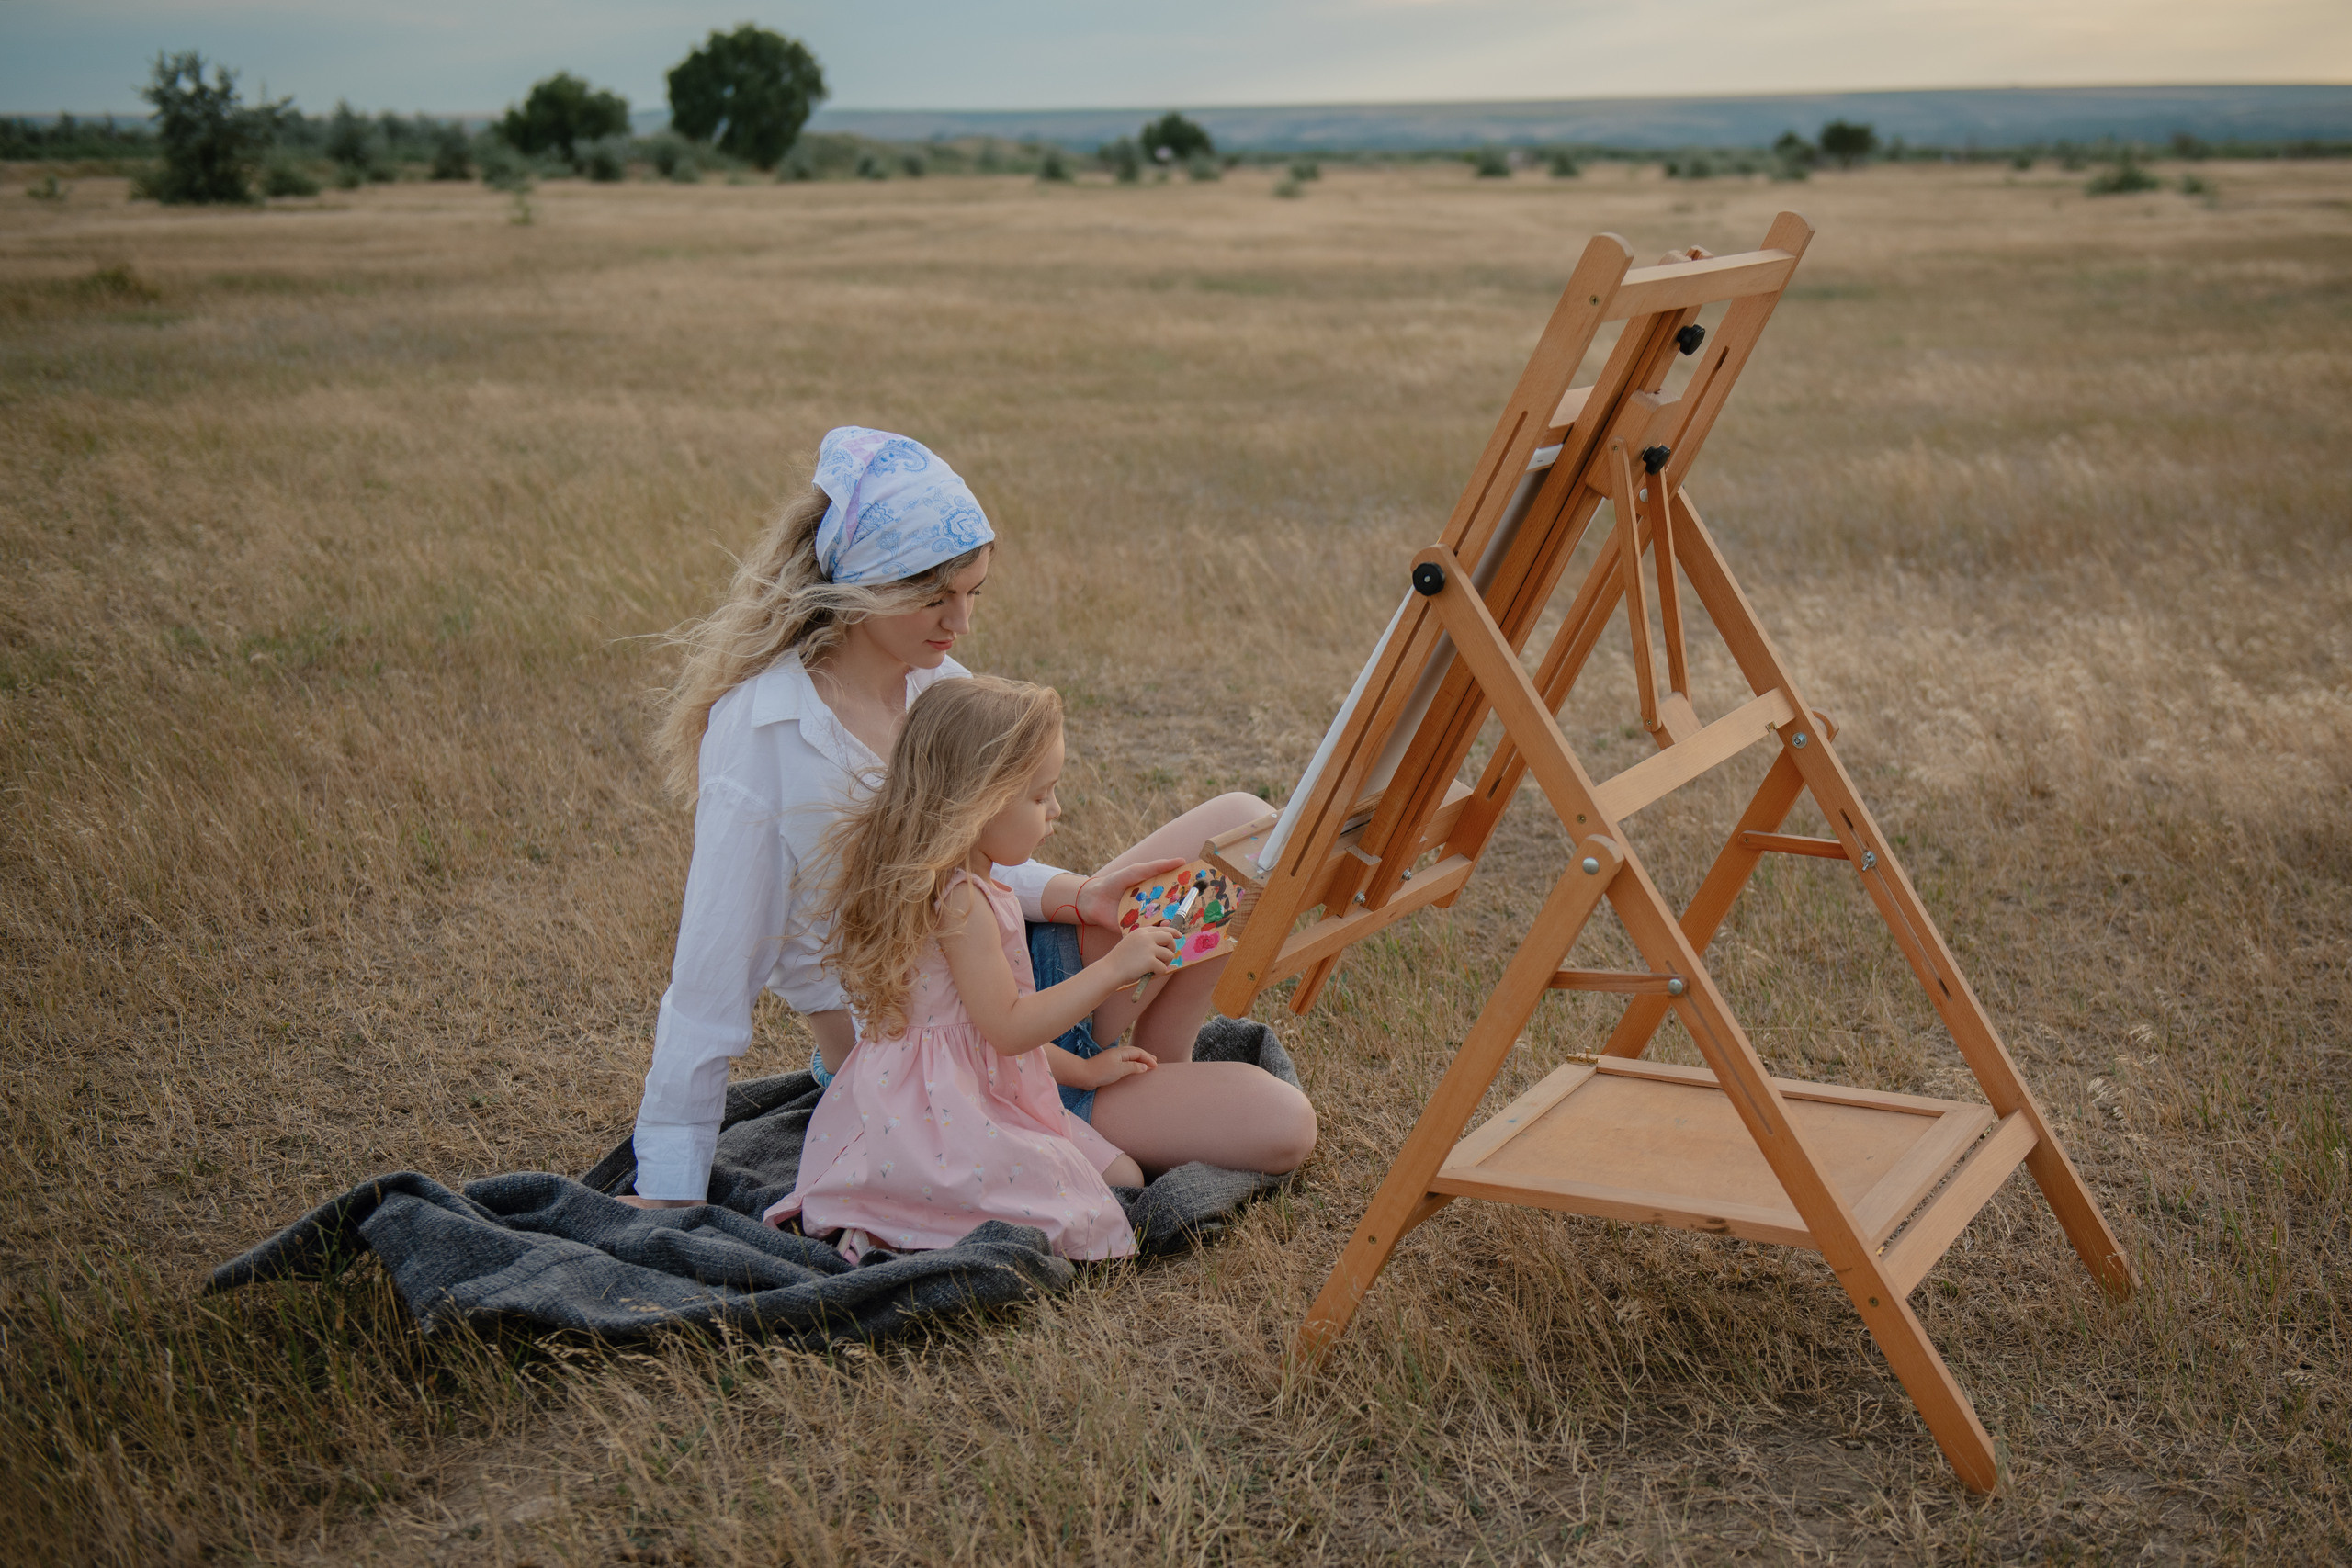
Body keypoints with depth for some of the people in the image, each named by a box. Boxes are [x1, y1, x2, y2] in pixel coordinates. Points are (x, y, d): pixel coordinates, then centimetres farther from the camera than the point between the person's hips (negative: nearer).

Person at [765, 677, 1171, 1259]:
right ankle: (885, 1239, -14)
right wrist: (1112, 968, -16)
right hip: (944, 1116, -11)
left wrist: (1083, 1068, 21)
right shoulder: (959, 900, -20)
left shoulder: (975, 889, 13)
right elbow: (1007, 1026, -20)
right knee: (1086, 1219, -17)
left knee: (1124, 1178, 7)